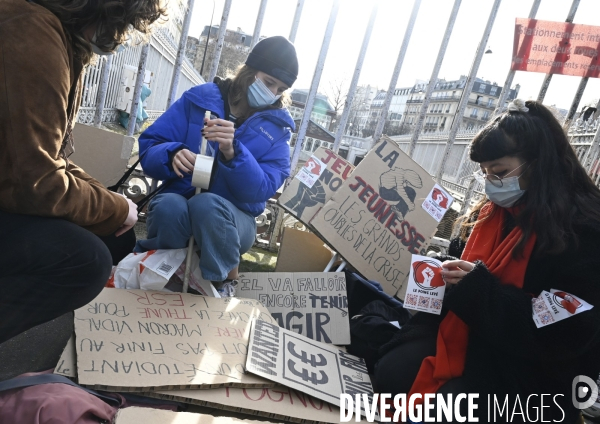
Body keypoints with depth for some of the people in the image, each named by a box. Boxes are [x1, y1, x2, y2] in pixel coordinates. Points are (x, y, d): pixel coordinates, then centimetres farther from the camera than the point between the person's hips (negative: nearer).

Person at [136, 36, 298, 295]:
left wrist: (232, 152, -30)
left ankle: (223, 281, -8)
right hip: (179, 200, 0)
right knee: (170, 207, -35)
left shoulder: (276, 126, 0)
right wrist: (173, 156, -26)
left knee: (207, 205, -35)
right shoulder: (200, 98, -1)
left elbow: (262, 190, -13)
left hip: (233, 216, 0)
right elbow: (149, 149, -2)